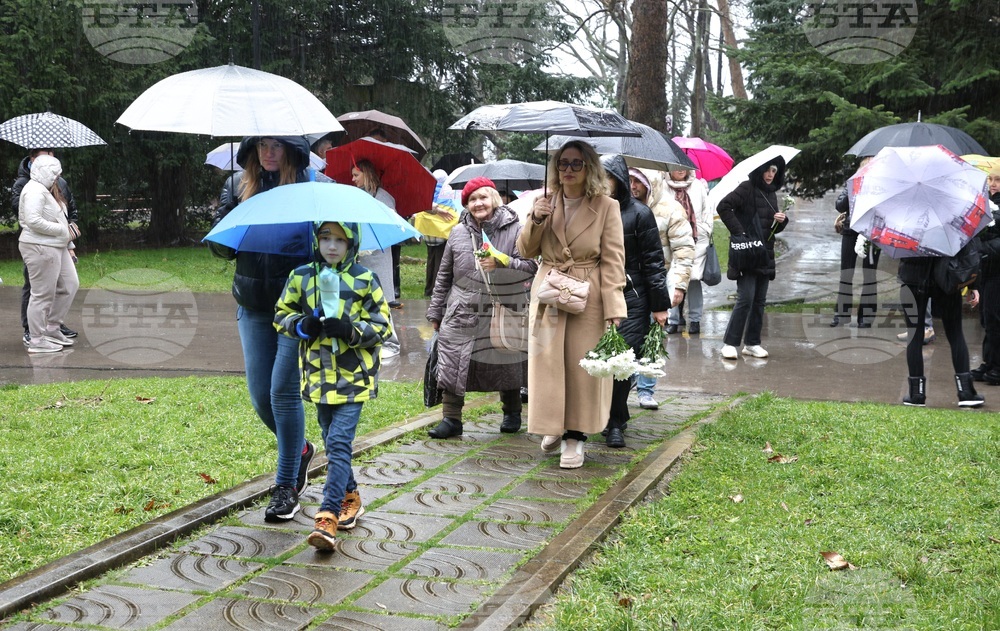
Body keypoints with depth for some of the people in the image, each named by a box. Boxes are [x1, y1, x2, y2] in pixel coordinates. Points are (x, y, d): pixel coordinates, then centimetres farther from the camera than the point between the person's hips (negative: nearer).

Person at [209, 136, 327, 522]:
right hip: (254, 306, 4)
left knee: (283, 391, -7)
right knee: (260, 396, 6)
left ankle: (287, 486, 6)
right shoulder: (238, 186, 8)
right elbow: (219, 245, 7)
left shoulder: (316, 185, -2)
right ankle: (300, 450, 35)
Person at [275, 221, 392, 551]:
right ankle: (350, 498, 34)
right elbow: (281, 315, 11)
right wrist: (302, 325, -10)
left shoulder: (365, 281, -5)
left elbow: (382, 326, -2)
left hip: (353, 377, -4)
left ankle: (328, 517, -17)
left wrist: (352, 330, -19)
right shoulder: (300, 277, 3)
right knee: (332, 443, 15)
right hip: (318, 375, 4)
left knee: (340, 444, -13)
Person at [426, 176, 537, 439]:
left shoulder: (514, 229, -3)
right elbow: (444, 276, 14)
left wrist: (502, 262, -25)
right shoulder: (458, 233, 7)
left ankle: (512, 413, 32)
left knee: (507, 367, 11)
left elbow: (531, 267, -10)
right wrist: (435, 312, 14)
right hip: (463, 315, 2)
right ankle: (451, 419, 5)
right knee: (452, 365, -4)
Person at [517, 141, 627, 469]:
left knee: (581, 366, 1)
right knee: (547, 362, 5)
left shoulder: (606, 207, -4)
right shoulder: (545, 203, 7)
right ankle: (554, 426, 26)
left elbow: (613, 260, -7)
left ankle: (575, 435, 13)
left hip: (588, 298, -3)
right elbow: (526, 251, 8)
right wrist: (536, 220, -11)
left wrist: (614, 309, -15)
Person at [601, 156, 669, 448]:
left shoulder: (639, 213, -3)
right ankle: (616, 418, 20)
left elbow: (653, 262, -2)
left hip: (630, 299, -4)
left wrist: (660, 306, -4)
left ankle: (616, 423, 6)